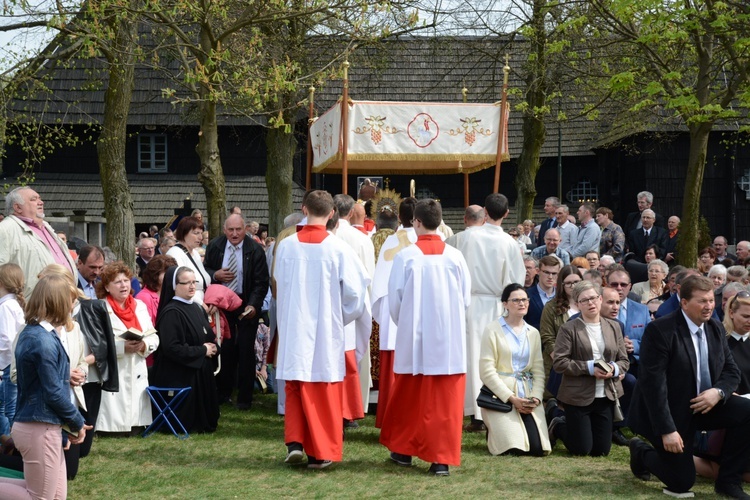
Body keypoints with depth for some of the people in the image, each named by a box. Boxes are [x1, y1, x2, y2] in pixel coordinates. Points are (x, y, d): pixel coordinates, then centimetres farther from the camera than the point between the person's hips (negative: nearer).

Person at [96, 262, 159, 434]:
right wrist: (123, 347, -21)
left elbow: (154, 338, 11)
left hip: (137, 374, 5)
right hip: (112, 375, -5)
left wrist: (143, 345, -9)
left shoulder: (140, 306, 15)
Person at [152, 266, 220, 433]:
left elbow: (210, 337, 22)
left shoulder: (197, 308, 11)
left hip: (202, 372, 9)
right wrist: (202, 350, -17)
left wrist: (213, 348, -3)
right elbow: (171, 348, -24)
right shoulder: (171, 313, -15)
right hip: (179, 376, -9)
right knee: (185, 422, -4)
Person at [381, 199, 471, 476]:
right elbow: (466, 298, 1)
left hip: (414, 338, 0)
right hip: (448, 339, 1)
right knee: (445, 401, 4)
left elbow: (394, 298, -3)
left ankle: (404, 450, 25)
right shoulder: (454, 256, -5)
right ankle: (442, 458, 2)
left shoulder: (406, 256, -9)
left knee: (409, 397, 14)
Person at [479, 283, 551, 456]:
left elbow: (538, 370, 10)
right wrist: (511, 398, -14)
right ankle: (493, 433, 17)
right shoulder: (493, 330, -3)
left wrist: (536, 397, -9)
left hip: (528, 397, 4)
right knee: (515, 448, -18)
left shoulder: (533, 333, 14)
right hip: (501, 397, -4)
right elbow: (487, 371, -9)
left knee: (538, 448, -13)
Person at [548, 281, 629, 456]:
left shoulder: (613, 327, 8)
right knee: (582, 449, -1)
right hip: (578, 396, -4)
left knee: (601, 450, 8)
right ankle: (557, 427, 29)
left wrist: (614, 369, -14)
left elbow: (624, 360, 9)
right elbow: (559, 362, -12)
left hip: (606, 396, 4)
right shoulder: (568, 329, -6)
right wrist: (589, 368, -20)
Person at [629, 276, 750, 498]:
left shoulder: (716, 329, 1)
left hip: (705, 404, 6)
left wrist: (718, 392, -18)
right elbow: (653, 383, -25)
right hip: (671, 411, -6)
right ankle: (641, 452, 27)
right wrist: (667, 430, -27)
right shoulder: (660, 330, -21)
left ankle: (728, 480, -4)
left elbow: (731, 371, 6)